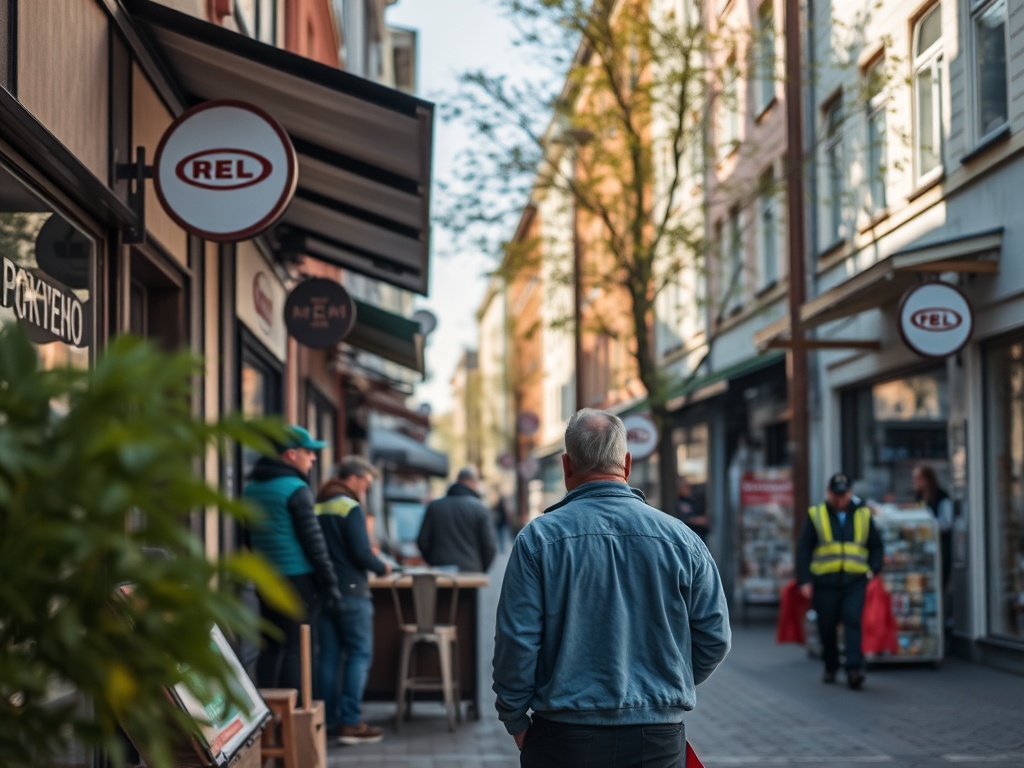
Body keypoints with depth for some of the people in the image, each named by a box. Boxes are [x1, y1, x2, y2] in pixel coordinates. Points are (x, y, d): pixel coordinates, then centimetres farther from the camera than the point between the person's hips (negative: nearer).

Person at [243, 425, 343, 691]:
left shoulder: (251, 488, 13)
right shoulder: (296, 489, -12)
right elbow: (312, 540, -13)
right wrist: (330, 584, -8)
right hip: (298, 579, -7)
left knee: (270, 647, 12)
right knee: (295, 649, -4)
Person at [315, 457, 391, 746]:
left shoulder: (316, 508, 9)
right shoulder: (351, 508, -11)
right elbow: (361, 554, -16)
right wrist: (383, 568, 0)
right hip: (351, 591, -7)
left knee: (328, 655, 9)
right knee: (359, 654, -1)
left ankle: (329, 720, 11)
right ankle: (350, 722, -6)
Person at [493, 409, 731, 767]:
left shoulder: (538, 537, -7)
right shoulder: (681, 539, -1)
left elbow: (515, 641, -8)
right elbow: (715, 638, 4)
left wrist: (516, 722, 5)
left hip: (563, 738, -2)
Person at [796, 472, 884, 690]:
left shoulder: (863, 515, 12)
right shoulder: (815, 515, 7)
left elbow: (876, 546, 18)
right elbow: (803, 549, 5)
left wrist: (873, 570, 2)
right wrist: (804, 580, -3)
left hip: (855, 581, 0)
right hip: (825, 582, 0)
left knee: (854, 621, -15)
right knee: (827, 627, 6)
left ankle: (854, 668, -18)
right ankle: (830, 667, 24)